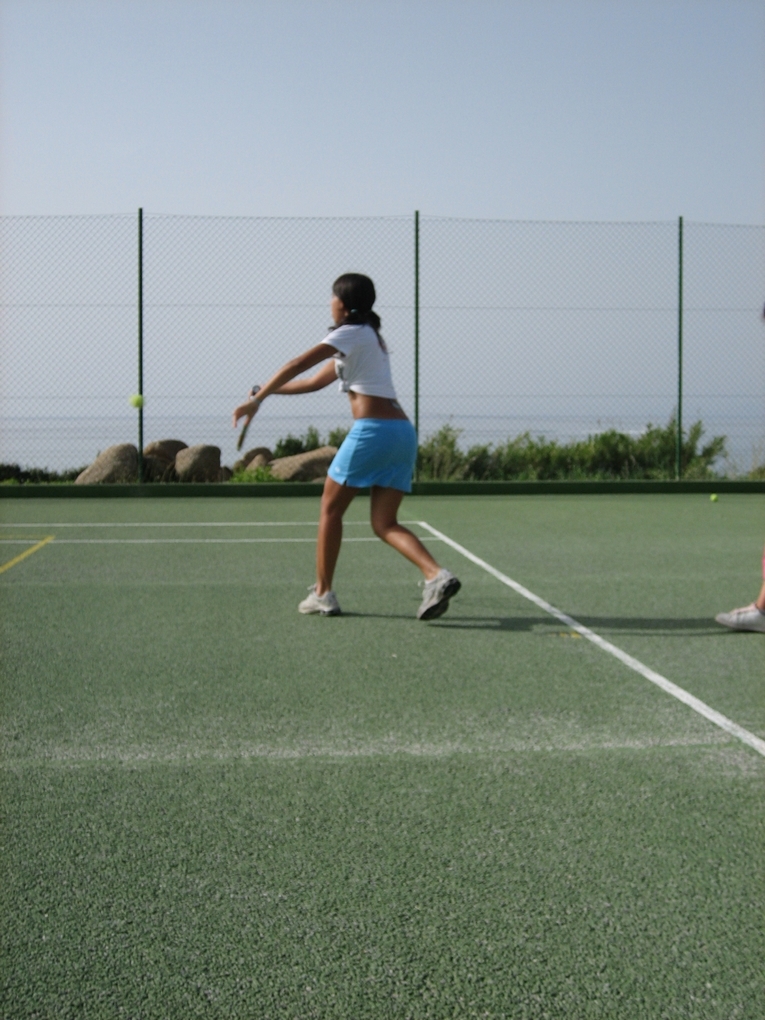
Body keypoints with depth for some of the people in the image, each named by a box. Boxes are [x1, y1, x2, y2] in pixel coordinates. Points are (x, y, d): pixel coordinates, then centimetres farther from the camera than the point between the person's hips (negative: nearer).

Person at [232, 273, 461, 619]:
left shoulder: (352, 334, -2)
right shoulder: (370, 338, 26)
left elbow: (296, 365, -12)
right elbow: (316, 381, 30)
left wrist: (256, 400, -9)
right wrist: (267, 391, 28)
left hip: (372, 429, -8)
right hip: (402, 431, 8)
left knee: (331, 508, 7)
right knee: (384, 523, 4)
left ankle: (322, 593, 11)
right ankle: (437, 575, -17)